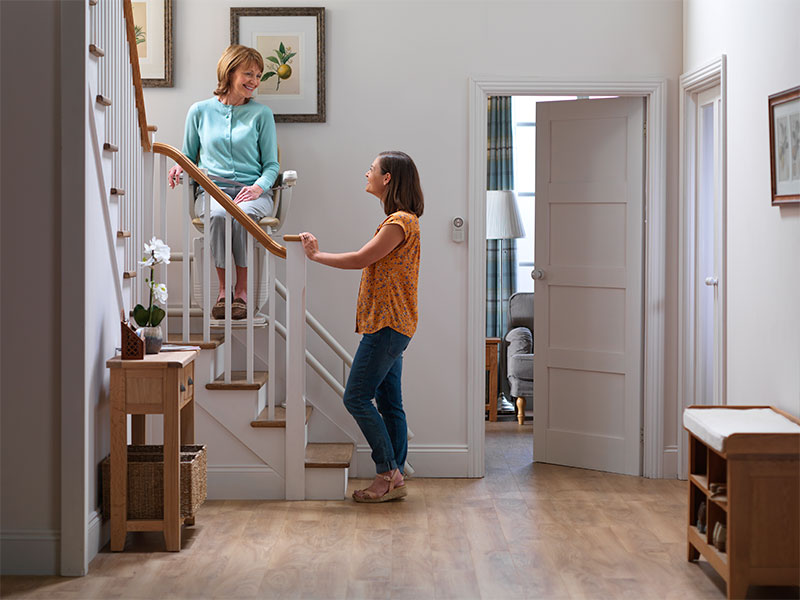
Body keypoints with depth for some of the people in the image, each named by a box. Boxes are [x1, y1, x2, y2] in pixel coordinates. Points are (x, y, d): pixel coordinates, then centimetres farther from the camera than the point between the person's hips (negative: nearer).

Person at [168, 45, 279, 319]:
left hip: (252, 192, 0)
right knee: (218, 215, -37)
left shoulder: (262, 114, 11)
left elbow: (271, 164, 9)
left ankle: (242, 289, -25)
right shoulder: (200, 111, 13)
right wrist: (180, 166, -4)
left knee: (242, 214, -37)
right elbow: (189, 155, 21)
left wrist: (259, 187, -12)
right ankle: (223, 289, -25)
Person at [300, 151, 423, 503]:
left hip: (388, 325, -10)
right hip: (388, 325, 10)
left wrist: (316, 255, -6)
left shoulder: (400, 221, -14)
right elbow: (370, 263, 17)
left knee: (357, 397, -9)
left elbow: (361, 259, -17)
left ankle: (388, 472, -4)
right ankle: (395, 479, 11)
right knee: (389, 403, 9)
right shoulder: (398, 221, 19)